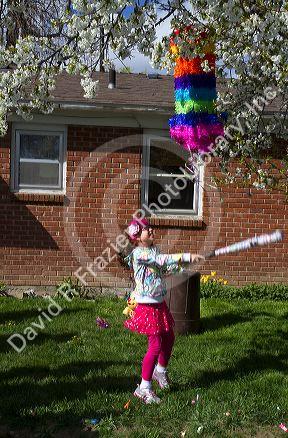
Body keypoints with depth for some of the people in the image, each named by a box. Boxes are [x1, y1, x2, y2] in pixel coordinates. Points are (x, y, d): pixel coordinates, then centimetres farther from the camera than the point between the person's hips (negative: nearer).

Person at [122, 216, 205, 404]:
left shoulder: (154, 249, 10)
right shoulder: (139, 253, -18)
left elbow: (165, 269, 14)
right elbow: (162, 260, -30)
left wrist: (183, 264, 0)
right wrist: (187, 256, -33)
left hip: (159, 303, 9)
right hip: (147, 305, -9)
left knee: (169, 338, 21)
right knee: (156, 344, -7)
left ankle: (160, 371, 45)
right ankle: (144, 387, 6)